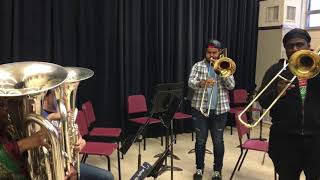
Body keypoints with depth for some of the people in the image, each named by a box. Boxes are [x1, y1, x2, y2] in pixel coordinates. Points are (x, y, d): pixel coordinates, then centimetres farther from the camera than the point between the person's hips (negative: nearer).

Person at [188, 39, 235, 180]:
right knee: (200, 140, 8)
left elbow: (231, 86, -4)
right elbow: (190, 83, -11)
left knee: (218, 141, 7)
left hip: (220, 109, 1)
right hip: (200, 108, 0)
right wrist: (202, 82, -31)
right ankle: (199, 168, 24)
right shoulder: (198, 66, 4)